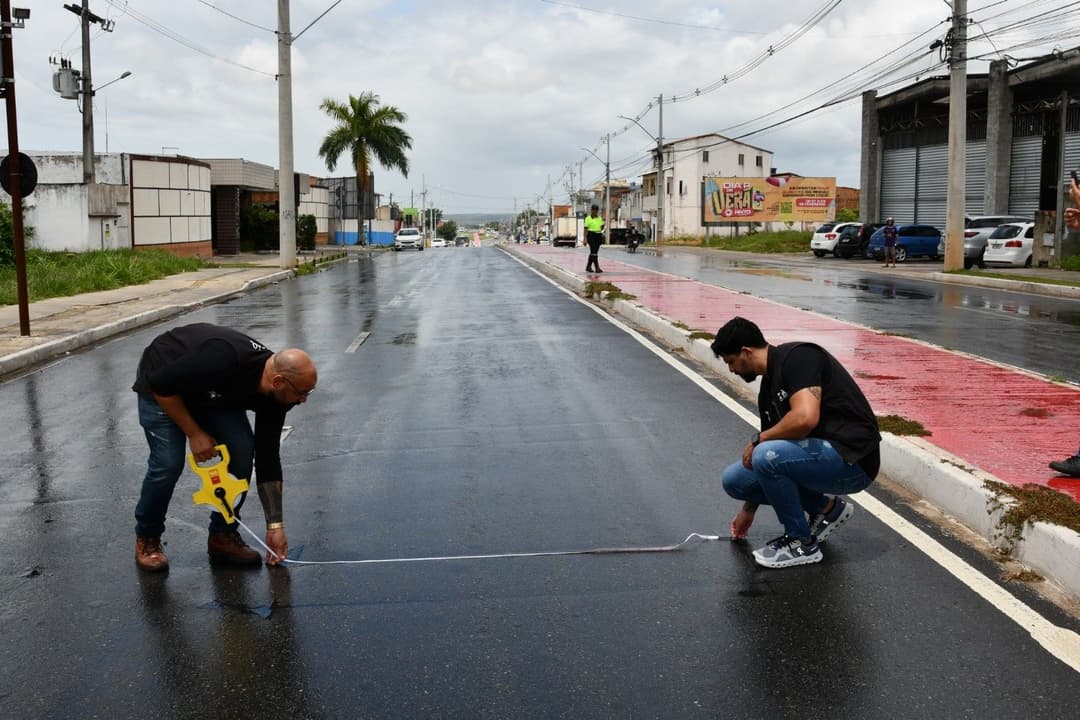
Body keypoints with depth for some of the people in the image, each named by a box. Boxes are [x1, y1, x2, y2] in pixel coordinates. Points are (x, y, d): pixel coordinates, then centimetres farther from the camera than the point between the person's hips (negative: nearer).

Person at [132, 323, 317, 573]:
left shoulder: (274, 396, -19)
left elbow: (267, 459, -11)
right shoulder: (224, 360, -42)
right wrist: (194, 433, -23)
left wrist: (275, 526, -10)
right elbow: (161, 385, -29)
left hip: (212, 392, 6)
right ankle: (147, 538, 9)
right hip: (162, 386, -5)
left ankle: (223, 535, 4)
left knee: (242, 451, -12)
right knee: (168, 463, -17)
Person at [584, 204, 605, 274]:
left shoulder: (599, 218, 13)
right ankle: (597, 268, -17)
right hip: (591, 235, -6)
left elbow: (601, 227, 15)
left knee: (595, 252, 10)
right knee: (593, 251, -13)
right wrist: (585, 238, -14)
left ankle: (588, 267, 22)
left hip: (598, 235, 6)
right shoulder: (588, 218, -3)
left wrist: (604, 222, -4)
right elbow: (586, 229, -7)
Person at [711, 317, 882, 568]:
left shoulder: (798, 356, -15)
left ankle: (802, 543, -6)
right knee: (733, 479, 1)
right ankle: (826, 508, 14)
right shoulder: (768, 389, 11)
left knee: (767, 455, -30)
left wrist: (758, 439, -14)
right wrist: (748, 509, 29)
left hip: (851, 461, -9)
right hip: (818, 456, 9)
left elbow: (805, 418, -32)